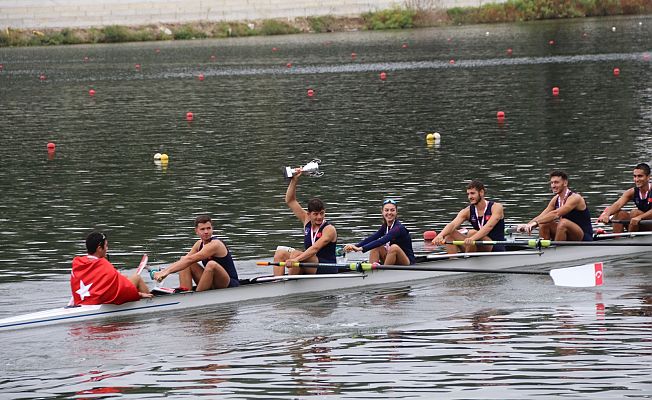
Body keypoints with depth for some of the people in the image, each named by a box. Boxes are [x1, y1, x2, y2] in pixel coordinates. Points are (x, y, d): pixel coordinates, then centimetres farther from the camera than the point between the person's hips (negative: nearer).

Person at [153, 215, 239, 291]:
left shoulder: (215, 244, -20)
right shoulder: (200, 244, 6)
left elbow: (190, 260, -27)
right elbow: (185, 259, -1)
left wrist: (167, 271, -31)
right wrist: (164, 271, -16)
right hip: (213, 286, 8)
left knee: (211, 264, -36)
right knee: (183, 260, 2)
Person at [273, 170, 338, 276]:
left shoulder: (329, 229, -12)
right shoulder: (307, 221, 8)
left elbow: (315, 248, -27)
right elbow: (290, 201, 11)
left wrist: (296, 259, -39)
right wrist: (294, 180, -1)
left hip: (327, 269, -8)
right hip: (309, 270, 8)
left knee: (295, 254, -29)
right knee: (280, 253, -8)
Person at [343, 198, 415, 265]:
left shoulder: (399, 228, -21)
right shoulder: (385, 227, 4)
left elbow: (382, 241, -33)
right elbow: (371, 239, -7)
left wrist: (361, 248, -41)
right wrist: (355, 246, -24)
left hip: (408, 263, -7)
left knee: (394, 247, -32)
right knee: (375, 247, -8)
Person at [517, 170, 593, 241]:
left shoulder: (574, 198, -18)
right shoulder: (555, 199, 7)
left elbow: (556, 214, -30)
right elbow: (541, 216, 0)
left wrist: (535, 222, -36)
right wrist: (528, 225, -19)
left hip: (584, 237, -7)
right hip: (569, 238, 7)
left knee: (563, 223, -32)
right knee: (544, 224, -8)